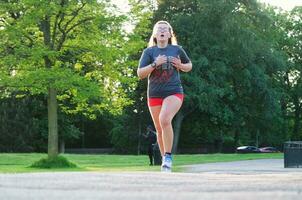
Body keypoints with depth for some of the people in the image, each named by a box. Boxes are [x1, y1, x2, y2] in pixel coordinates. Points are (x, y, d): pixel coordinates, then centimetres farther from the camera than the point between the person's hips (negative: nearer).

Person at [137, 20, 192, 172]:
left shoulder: (177, 50, 4)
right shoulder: (149, 51, 2)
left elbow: (189, 66, 20)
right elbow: (140, 74, -6)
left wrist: (181, 66, -3)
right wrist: (155, 64, -19)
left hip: (174, 93, -2)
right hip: (154, 95, 2)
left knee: (165, 120, -28)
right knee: (160, 130, 8)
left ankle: (168, 157, -19)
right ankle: (165, 160, 25)